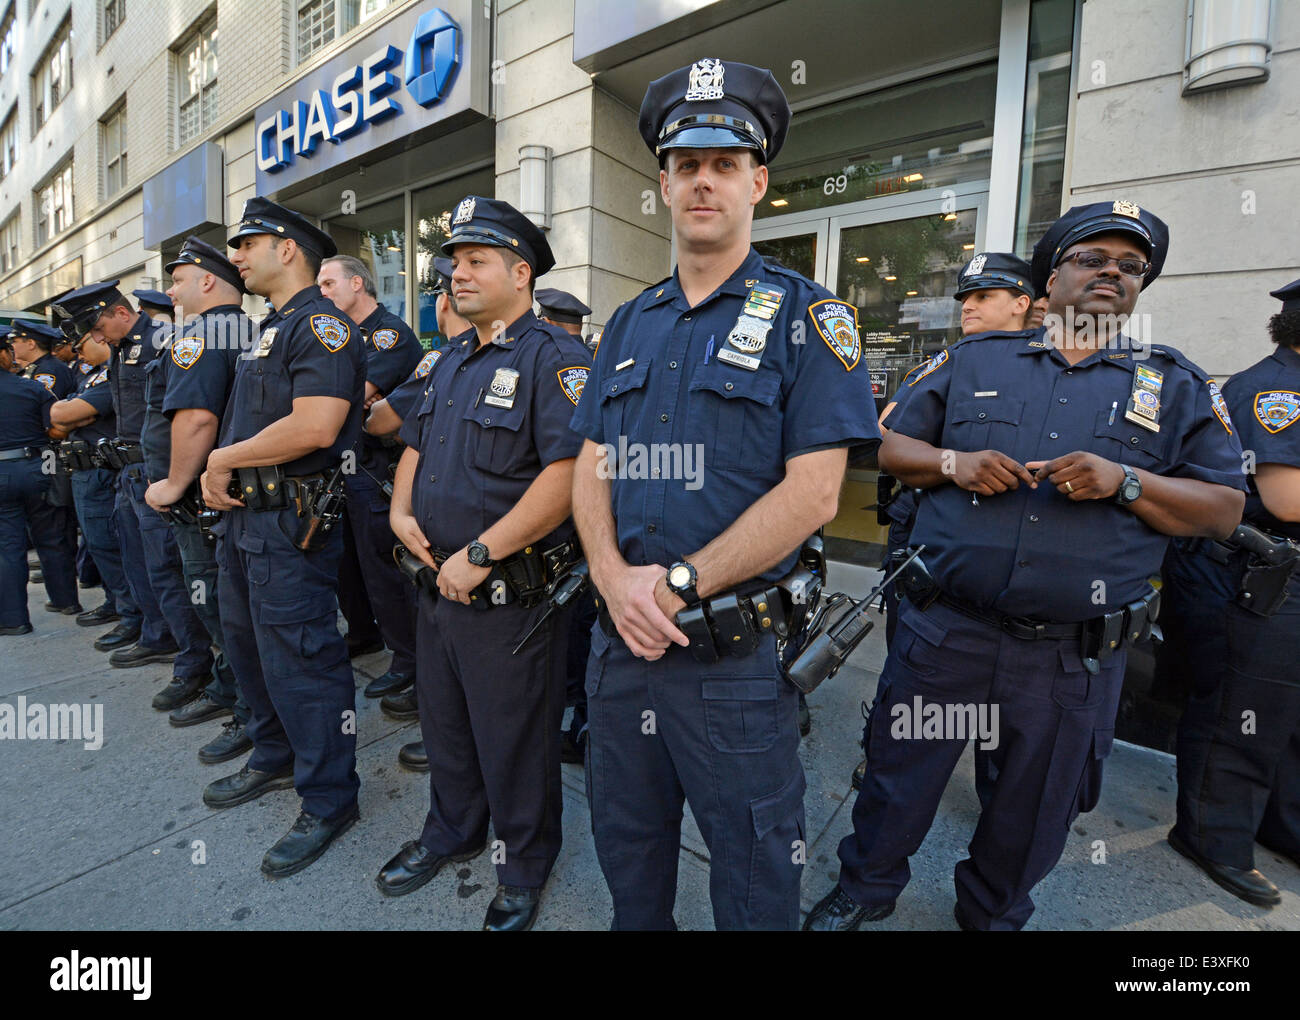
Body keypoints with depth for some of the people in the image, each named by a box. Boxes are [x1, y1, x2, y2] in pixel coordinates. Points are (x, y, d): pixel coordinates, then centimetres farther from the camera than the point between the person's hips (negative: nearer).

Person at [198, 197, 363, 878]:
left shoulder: (321, 324, -12)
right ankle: (275, 759, 40)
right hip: (244, 513, 11)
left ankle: (328, 801, 13)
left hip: (292, 521, -11)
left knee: (298, 660, -4)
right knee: (248, 644, 21)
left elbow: (314, 426, -26)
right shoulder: (268, 329, 20)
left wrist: (223, 458, -14)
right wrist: (219, 474, 8)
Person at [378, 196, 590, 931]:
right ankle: (452, 832, 50)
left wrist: (481, 553, -24)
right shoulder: (452, 360, 14)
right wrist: (402, 510, 1)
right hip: (440, 585, 8)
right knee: (446, 726, 24)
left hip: (512, 596, -8)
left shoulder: (554, 359, -14)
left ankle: (525, 870, 36)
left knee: (515, 744, 11)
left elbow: (568, 471, -26)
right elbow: (416, 443, 21)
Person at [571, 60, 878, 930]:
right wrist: (616, 579, -11)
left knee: (754, 871, 16)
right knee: (625, 844, 25)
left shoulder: (806, 317, -5)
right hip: (621, 635, 6)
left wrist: (678, 584, -17)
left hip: (736, 653, -5)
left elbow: (812, 493, -15)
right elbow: (591, 470, 6)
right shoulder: (631, 323, 11)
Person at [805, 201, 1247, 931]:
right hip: (945, 630, 0)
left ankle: (995, 913, 47)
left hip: (1075, 655, 1)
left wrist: (1125, 481, -15)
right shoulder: (973, 361, 7)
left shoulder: (1179, 386, 7)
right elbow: (893, 447, 7)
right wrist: (955, 464, -13)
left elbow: (1224, 510, 4)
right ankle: (864, 889, 39)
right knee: (900, 774, 13)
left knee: (1036, 807, 19)